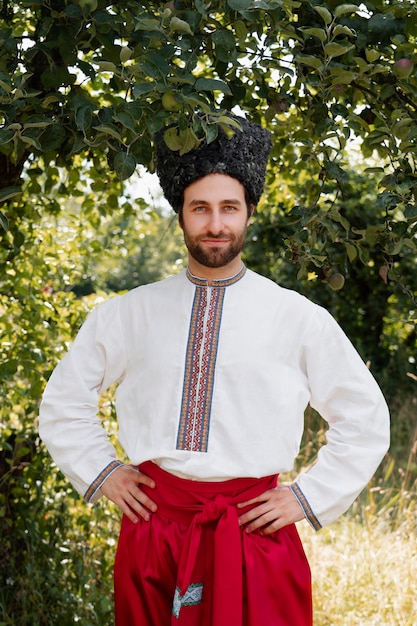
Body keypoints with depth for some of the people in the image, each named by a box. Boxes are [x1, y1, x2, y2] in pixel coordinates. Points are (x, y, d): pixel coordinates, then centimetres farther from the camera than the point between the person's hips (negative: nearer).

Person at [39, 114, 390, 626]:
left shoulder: (300, 319, -1)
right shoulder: (128, 315, 5)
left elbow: (366, 420, 6)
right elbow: (62, 402, 17)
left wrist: (308, 498, 1)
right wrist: (101, 473, 7)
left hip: (254, 531, -2)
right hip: (151, 529, 2)